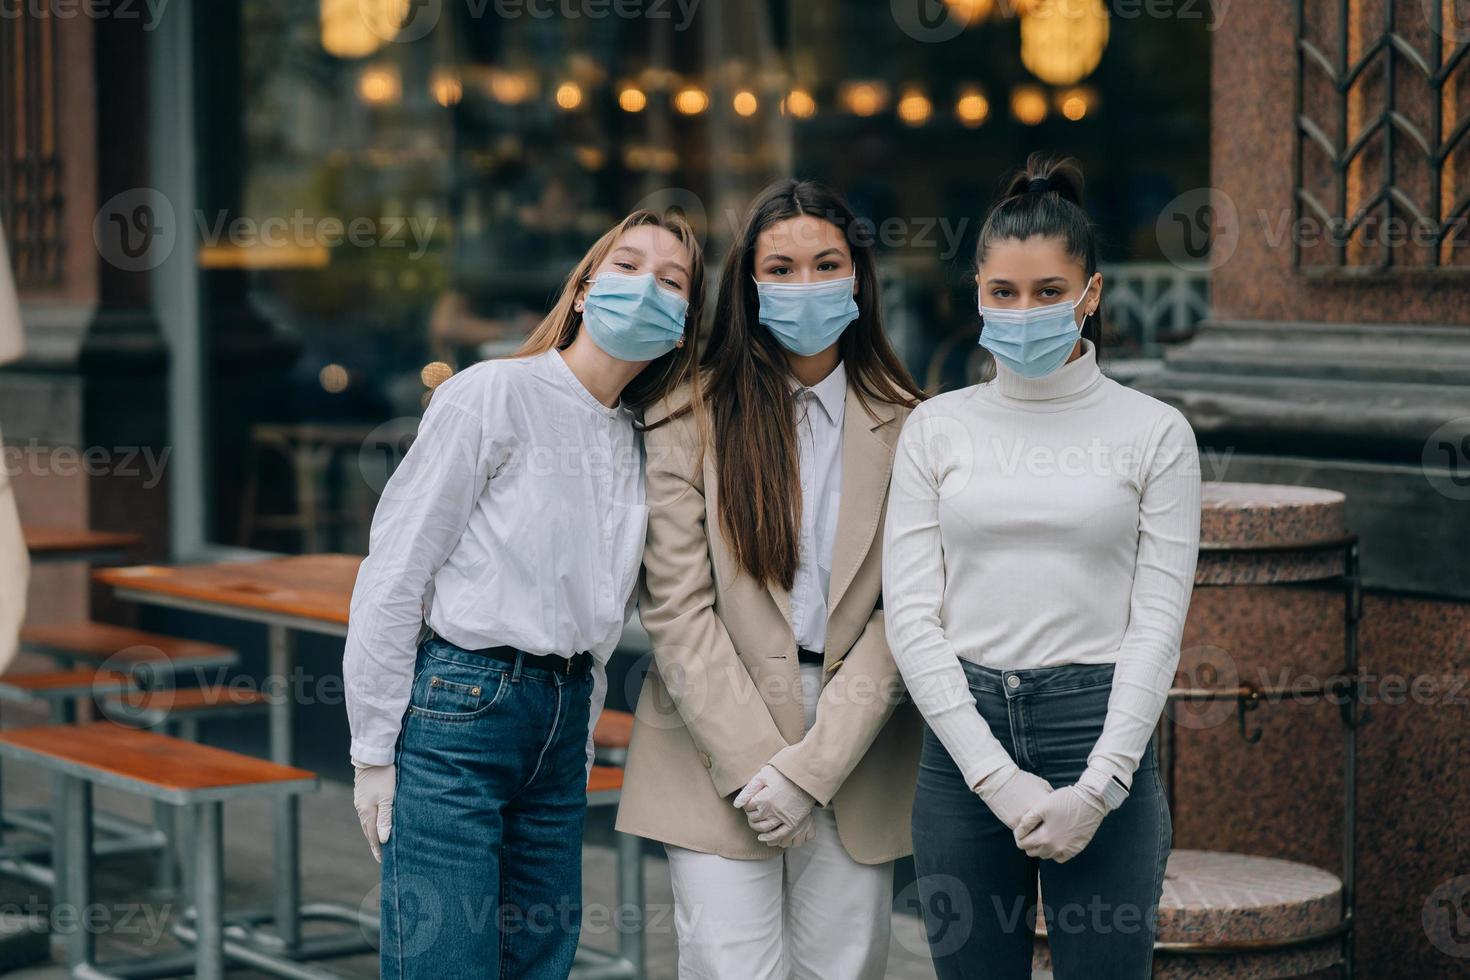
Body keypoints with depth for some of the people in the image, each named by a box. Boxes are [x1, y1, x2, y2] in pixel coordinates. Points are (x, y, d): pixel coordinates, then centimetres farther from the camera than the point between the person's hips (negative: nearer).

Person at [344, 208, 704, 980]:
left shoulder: (641, 444, 13)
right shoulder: (494, 394, -7)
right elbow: (393, 574, -8)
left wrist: (580, 743, 13)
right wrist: (374, 752, -10)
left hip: (563, 719, 7)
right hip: (459, 711, -7)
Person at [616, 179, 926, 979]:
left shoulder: (904, 427, 5)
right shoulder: (691, 417, 1)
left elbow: (902, 614, 0)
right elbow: (677, 607, -4)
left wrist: (813, 765, -9)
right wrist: (751, 764, -10)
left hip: (855, 759, 2)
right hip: (720, 750, -2)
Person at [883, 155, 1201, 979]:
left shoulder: (1154, 432, 3)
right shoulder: (937, 428, 7)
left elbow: (1157, 624, -1)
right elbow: (912, 615, 1)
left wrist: (1096, 789, -11)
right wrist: (997, 778, -9)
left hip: (1101, 735, -1)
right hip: (965, 742, 2)